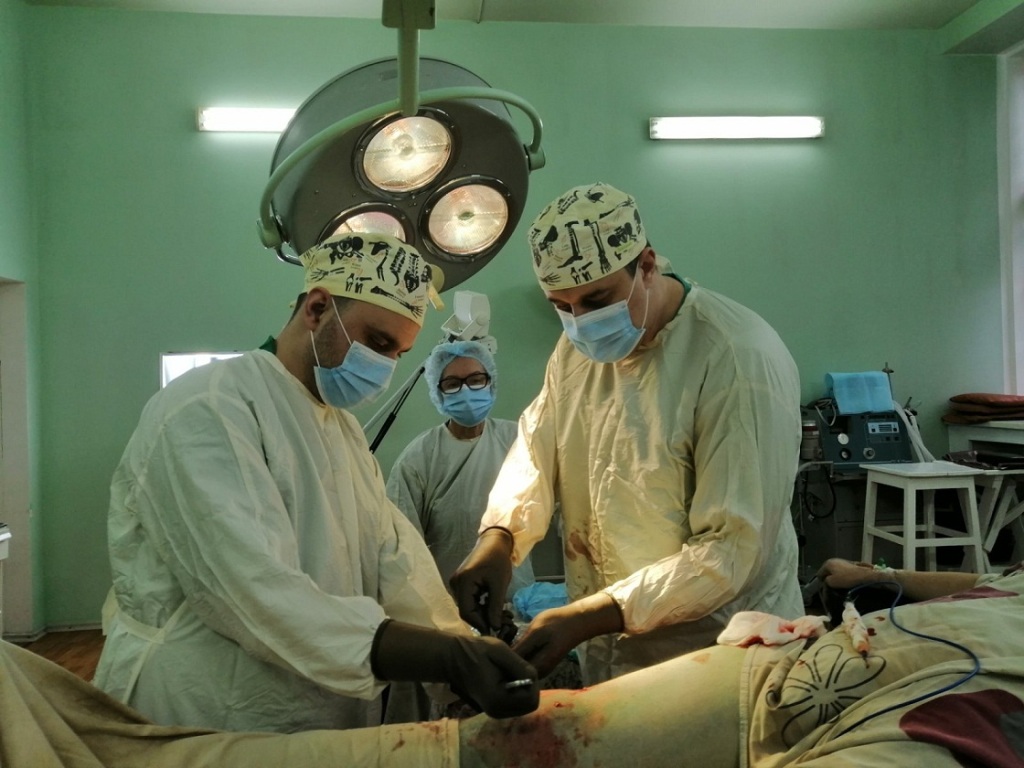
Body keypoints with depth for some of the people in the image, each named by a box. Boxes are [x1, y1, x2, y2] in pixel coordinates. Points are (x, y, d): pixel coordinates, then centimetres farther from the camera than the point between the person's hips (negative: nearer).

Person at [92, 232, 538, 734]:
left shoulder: (343, 428, 10)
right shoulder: (208, 410, -20)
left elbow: (395, 560, -1)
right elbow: (260, 596, -30)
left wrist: (468, 654, -15)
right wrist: (452, 657, -36)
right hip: (206, 736, -7)